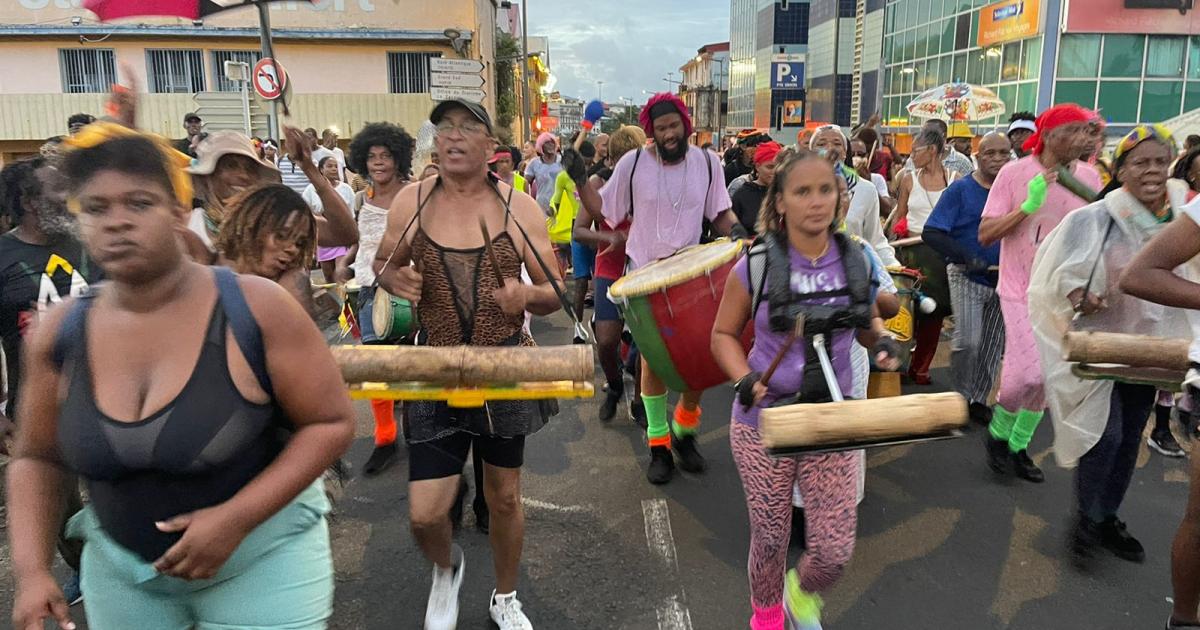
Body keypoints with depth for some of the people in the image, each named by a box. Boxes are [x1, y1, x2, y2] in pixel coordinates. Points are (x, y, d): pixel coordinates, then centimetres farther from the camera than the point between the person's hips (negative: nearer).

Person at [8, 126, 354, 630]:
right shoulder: (59, 335, -6)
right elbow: (37, 458, 6)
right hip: (120, 565, 4)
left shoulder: (255, 309, -19)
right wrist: (31, 569, -5)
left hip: (261, 556, -4)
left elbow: (331, 422, -15)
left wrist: (235, 518, -21)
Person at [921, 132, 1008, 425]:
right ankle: (961, 395, 11)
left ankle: (979, 400, 26)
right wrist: (967, 258, -22)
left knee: (992, 345, 11)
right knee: (967, 341, -12)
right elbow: (931, 233, -13)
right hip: (967, 276, -4)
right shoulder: (960, 189, -6)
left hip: (1002, 280, 4)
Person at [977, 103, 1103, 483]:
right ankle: (998, 432, 15)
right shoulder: (1016, 173, -10)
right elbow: (985, 235, -12)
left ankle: (1018, 445, 27)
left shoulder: (1090, 177, 2)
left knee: (1046, 378, 9)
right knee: (1028, 373, -14)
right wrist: (1027, 206, -23)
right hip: (1022, 290, -5)